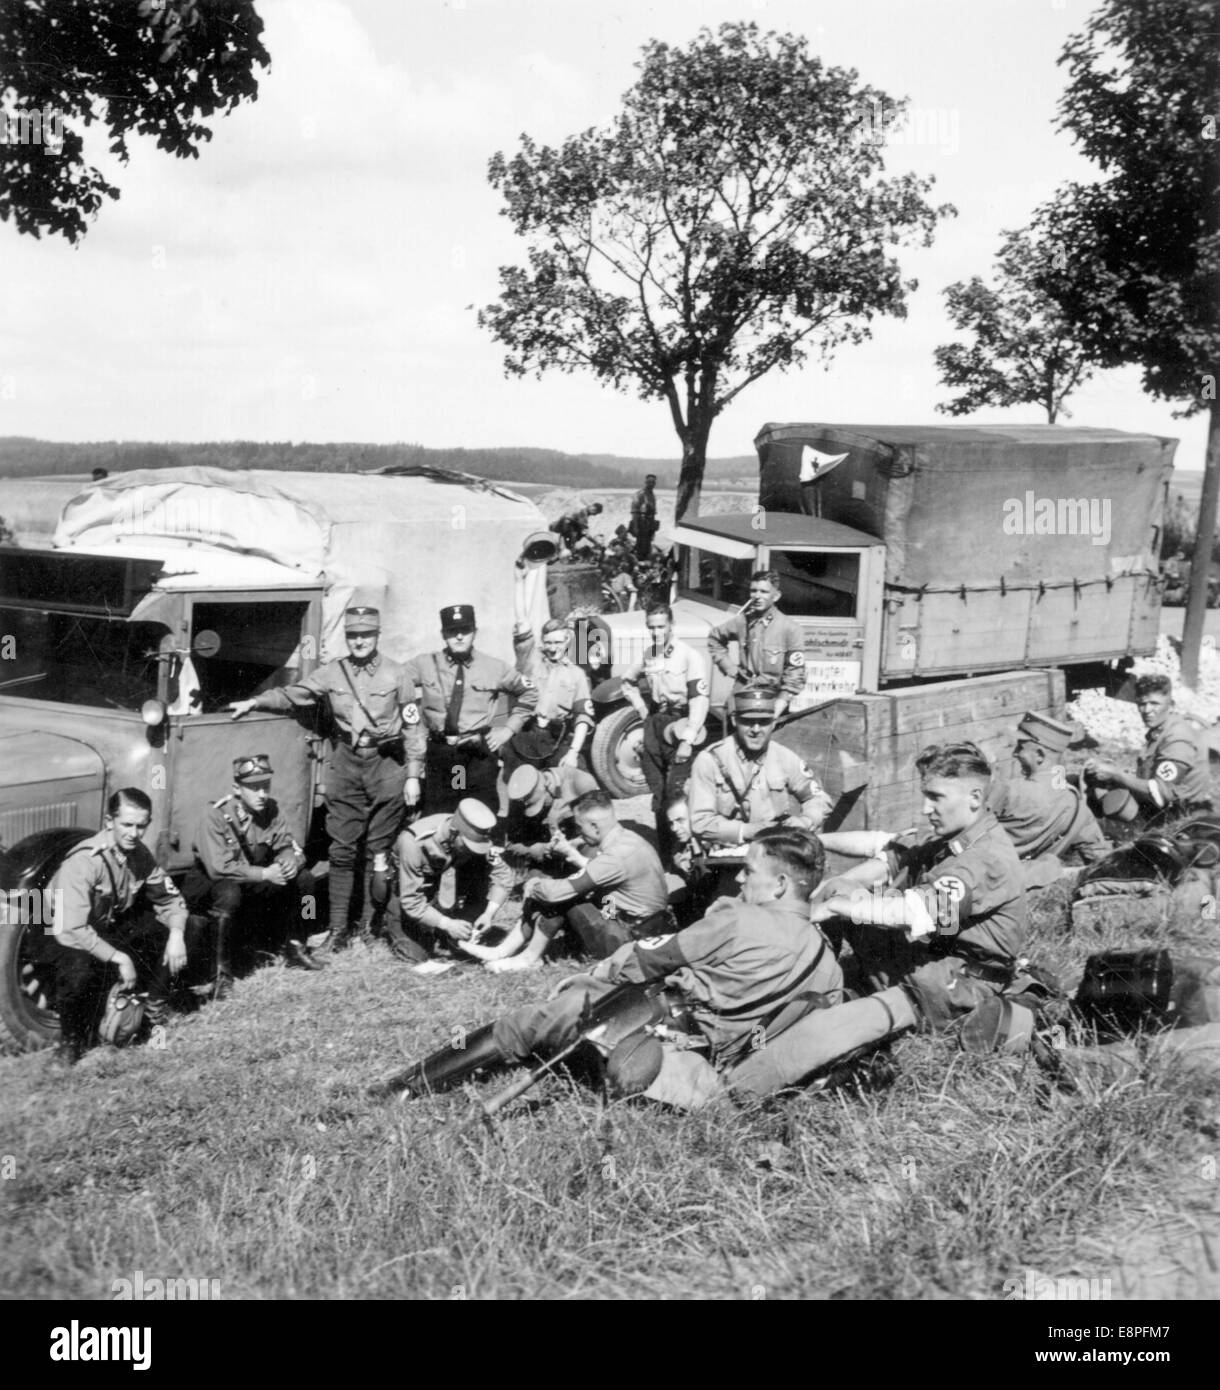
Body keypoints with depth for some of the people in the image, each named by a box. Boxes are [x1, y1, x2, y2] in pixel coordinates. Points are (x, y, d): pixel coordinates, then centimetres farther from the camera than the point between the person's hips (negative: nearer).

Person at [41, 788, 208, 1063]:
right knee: (80, 971, -42)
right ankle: (71, 1041, -11)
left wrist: (176, 935, -19)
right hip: (68, 939, -7)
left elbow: (170, 899, 2)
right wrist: (120, 958, -33)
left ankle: (157, 1006, 9)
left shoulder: (139, 854, -7)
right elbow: (72, 931, -34)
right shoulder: (83, 862, -29)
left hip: (114, 929, 7)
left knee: (191, 926, -5)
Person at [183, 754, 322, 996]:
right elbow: (219, 867, -30)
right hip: (209, 884, -6)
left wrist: (291, 860, -27)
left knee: (303, 879, -9)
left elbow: (287, 845, -2)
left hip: (253, 882, 6)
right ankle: (222, 971, -25)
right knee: (229, 893, -39)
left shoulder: (269, 809, -8)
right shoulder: (215, 816, -24)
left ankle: (293, 947, 10)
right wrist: (264, 873, -33)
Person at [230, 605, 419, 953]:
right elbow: (291, 695, 10)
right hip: (346, 763, 2)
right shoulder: (332, 673, 6)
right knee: (341, 851, 4)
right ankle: (338, 928, 10)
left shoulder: (397, 675, 1)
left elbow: (412, 727, 1)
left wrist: (413, 775, -3)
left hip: (386, 761, -2)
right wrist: (255, 702, -5)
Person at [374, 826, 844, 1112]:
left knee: (539, 1017, 0)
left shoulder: (740, 921, -15)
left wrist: (591, 977, 8)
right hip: (709, 1074, 7)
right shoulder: (829, 965, 2)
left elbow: (651, 956, -6)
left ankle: (416, 1083, 7)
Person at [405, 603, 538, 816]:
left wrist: (509, 728, 9)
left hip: (479, 756, 0)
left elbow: (529, 694, 18)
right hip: (438, 755, 0)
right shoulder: (423, 665, 3)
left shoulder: (495, 668, 5)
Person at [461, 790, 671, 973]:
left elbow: (558, 891, -25)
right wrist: (571, 852, 7)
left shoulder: (617, 856, -27)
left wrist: (534, 886, -5)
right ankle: (503, 951, 7)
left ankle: (530, 957, 5)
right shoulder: (627, 837, 2)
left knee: (559, 897, -11)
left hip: (629, 937, -9)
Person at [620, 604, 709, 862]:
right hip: (654, 724, 6)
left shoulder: (689, 656, -11)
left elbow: (699, 700, -16)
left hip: (680, 726, -6)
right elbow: (628, 681, 27)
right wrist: (642, 709, 13)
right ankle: (662, 852, 24)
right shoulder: (647, 655, 7)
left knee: (676, 795, -12)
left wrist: (688, 741, -21)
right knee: (657, 794, 12)